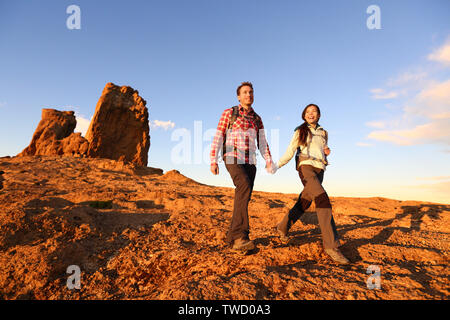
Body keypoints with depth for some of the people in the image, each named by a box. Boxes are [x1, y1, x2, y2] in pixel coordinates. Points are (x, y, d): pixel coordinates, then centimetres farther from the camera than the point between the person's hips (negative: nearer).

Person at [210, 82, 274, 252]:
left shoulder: (257, 118, 19)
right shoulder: (229, 113, 6)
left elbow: (262, 142, 11)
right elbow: (218, 138, 0)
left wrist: (268, 160, -7)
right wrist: (213, 161, -9)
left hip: (249, 162, 6)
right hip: (232, 159, -5)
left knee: (243, 199, 0)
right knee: (244, 186, -31)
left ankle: (233, 236, 13)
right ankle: (240, 236, -34)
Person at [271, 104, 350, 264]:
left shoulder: (323, 133, 20)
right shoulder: (300, 131, 8)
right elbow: (290, 151, 6)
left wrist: (327, 150, 5)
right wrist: (277, 165, -3)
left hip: (319, 170, 6)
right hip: (305, 167, -5)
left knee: (304, 203, 7)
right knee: (323, 199, -24)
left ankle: (282, 227, 29)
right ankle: (331, 244, -25)